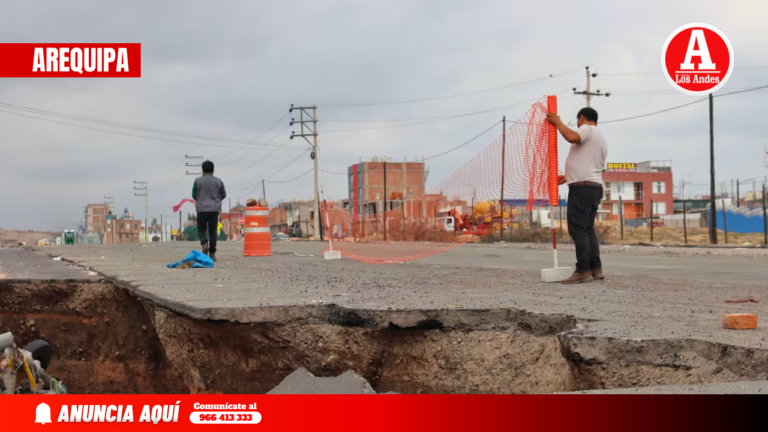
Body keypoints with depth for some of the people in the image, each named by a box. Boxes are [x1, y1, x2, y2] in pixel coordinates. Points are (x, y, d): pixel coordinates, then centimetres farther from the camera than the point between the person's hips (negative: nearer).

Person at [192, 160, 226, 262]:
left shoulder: (198, 181, -3)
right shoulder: (218, 181, 1)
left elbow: (194, 195, 1)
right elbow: (223, 195, 8)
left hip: (202, 209, -1)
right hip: (214, 209, 1)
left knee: (201, 229, 11)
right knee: (212, 231, 5)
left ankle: (204, 243, -18)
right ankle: (212, 253, 2)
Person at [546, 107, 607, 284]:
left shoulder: (587, 129, -4)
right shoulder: (601, 139, 26)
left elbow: (572, 137, -27)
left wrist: (558, 122, -13)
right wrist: (568, 177, 32)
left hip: (582, 187, -10)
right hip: (595, 187, 10)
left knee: (578, 229, -10)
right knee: (588, 229, 12)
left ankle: (583, 271, -14)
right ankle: (596, 269, 9)